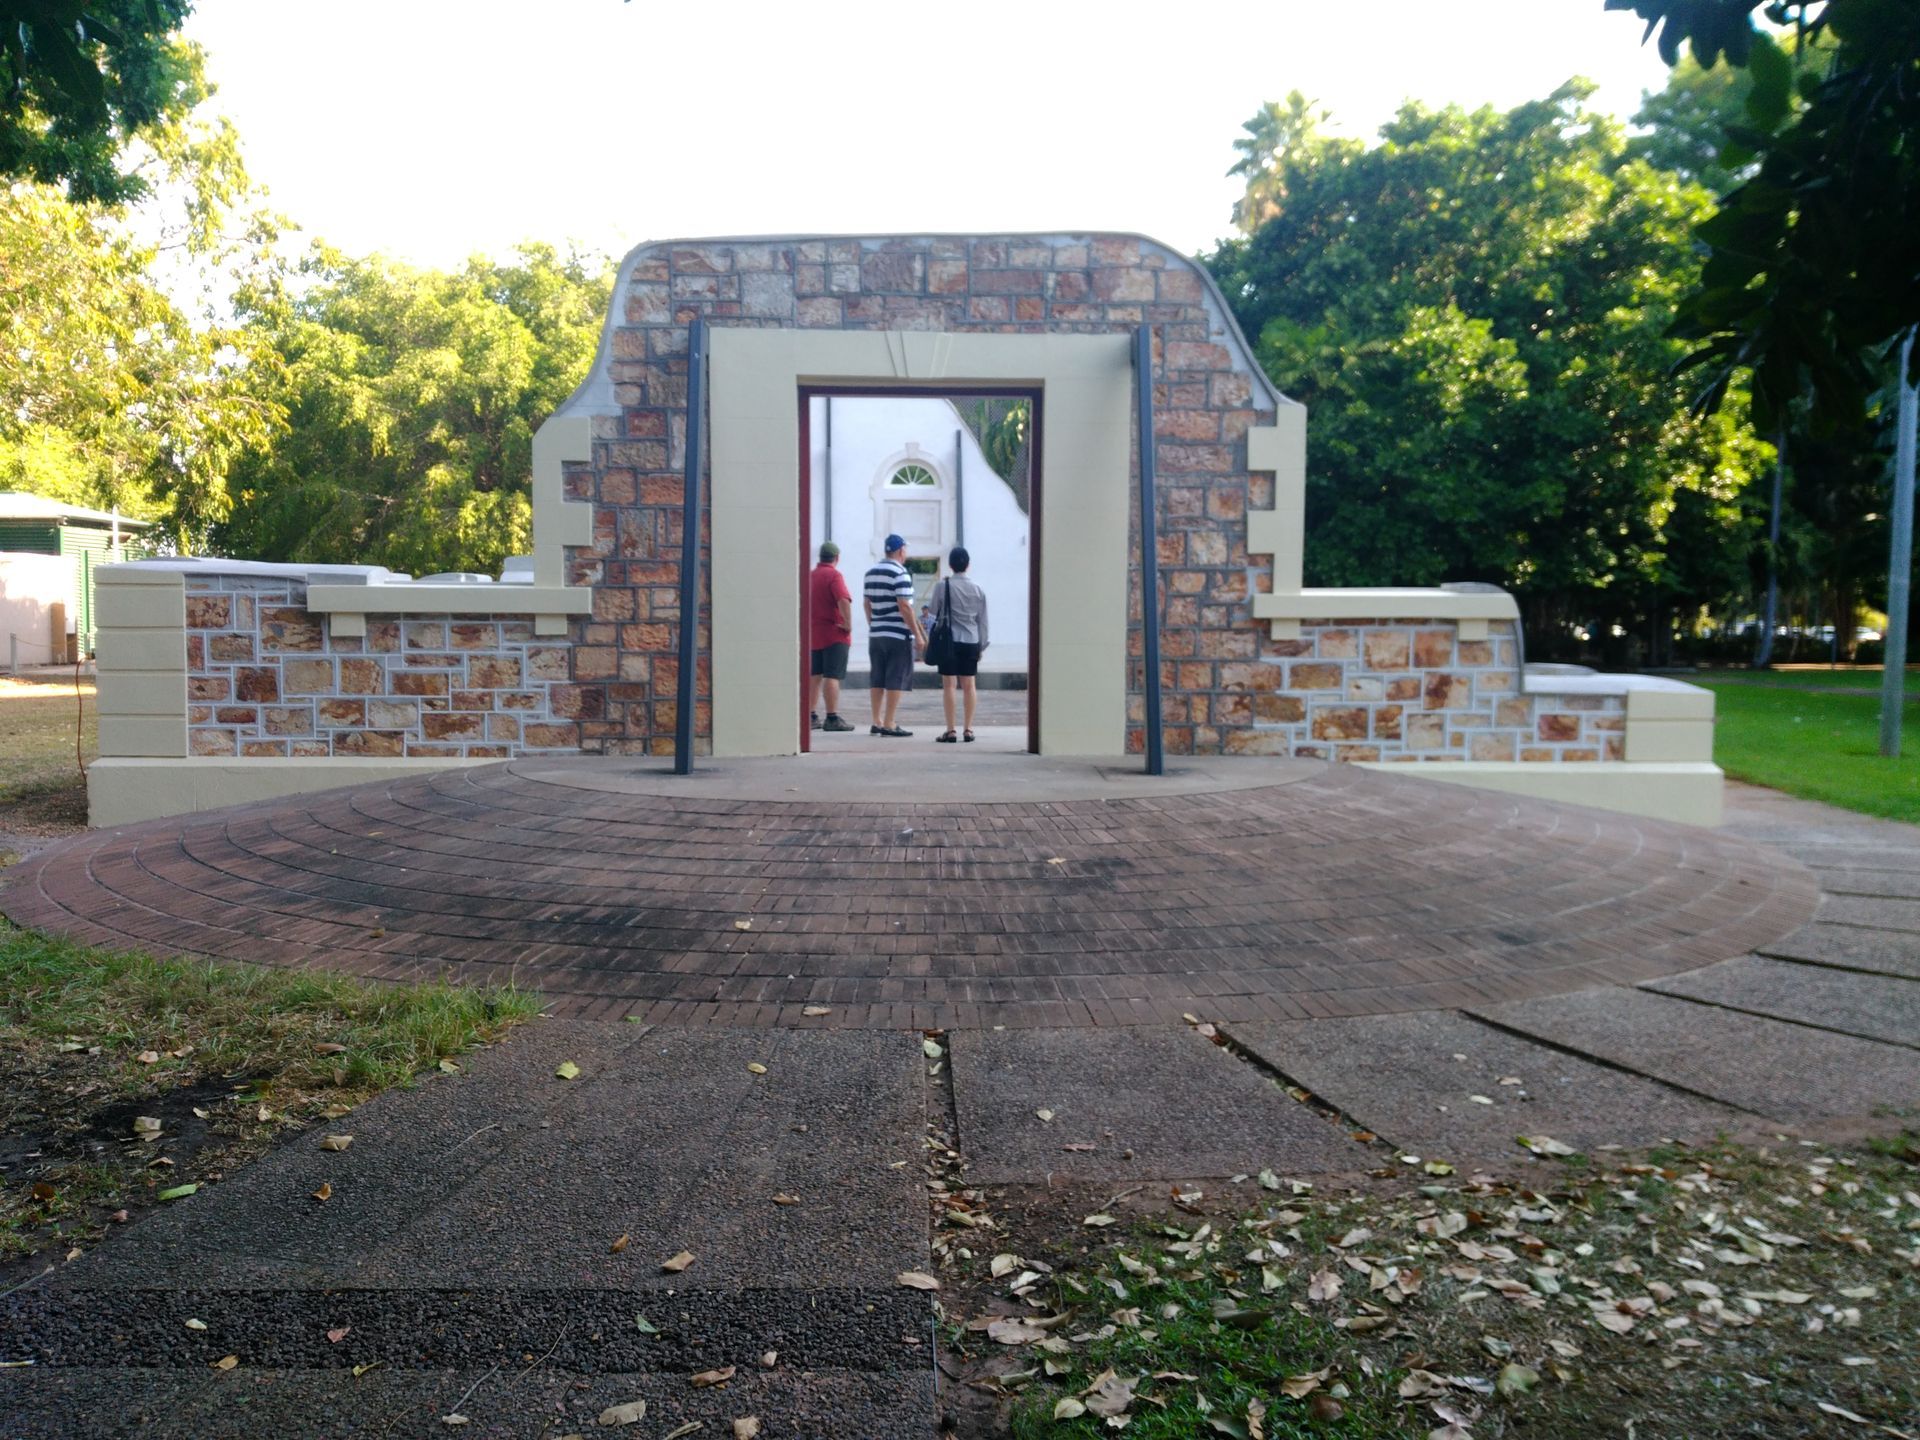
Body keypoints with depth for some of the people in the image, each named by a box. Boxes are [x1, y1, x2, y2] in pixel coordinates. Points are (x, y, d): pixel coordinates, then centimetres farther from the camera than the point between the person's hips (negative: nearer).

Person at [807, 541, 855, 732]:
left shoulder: (810, 576, 13)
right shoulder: (834, 575, -11)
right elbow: (844, 601, -25)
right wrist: (848, 624, -17)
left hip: (812, 635, 7)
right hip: (834, 634, -7)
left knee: (814, 676, 11)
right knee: (832, 676, -8)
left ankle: (811, 716, 12)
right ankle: (832, 718, -9)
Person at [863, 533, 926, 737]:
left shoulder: (871, 573, 11)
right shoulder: (900, 573, -11)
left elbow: (867, 603, 14)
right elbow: (904, 606, -17)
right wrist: (918, 634, -12)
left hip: (876, 634, 7)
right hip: (898, 635, -7)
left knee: (877, 679, 11)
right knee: (896, 680, -3)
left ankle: (877, 722, 14)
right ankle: (889, 724, -3)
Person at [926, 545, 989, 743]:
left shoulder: (942, 586, -6)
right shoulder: (978, 590, 4)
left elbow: (936, 613, 2)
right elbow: (982, 621, 8)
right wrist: (982, 646, 15)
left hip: (949, 640, -3)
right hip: (971, 641, 3)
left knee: (949, 685, 0)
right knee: (969, 685, 9)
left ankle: (951, 731, -2)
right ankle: (968, 729, 10)